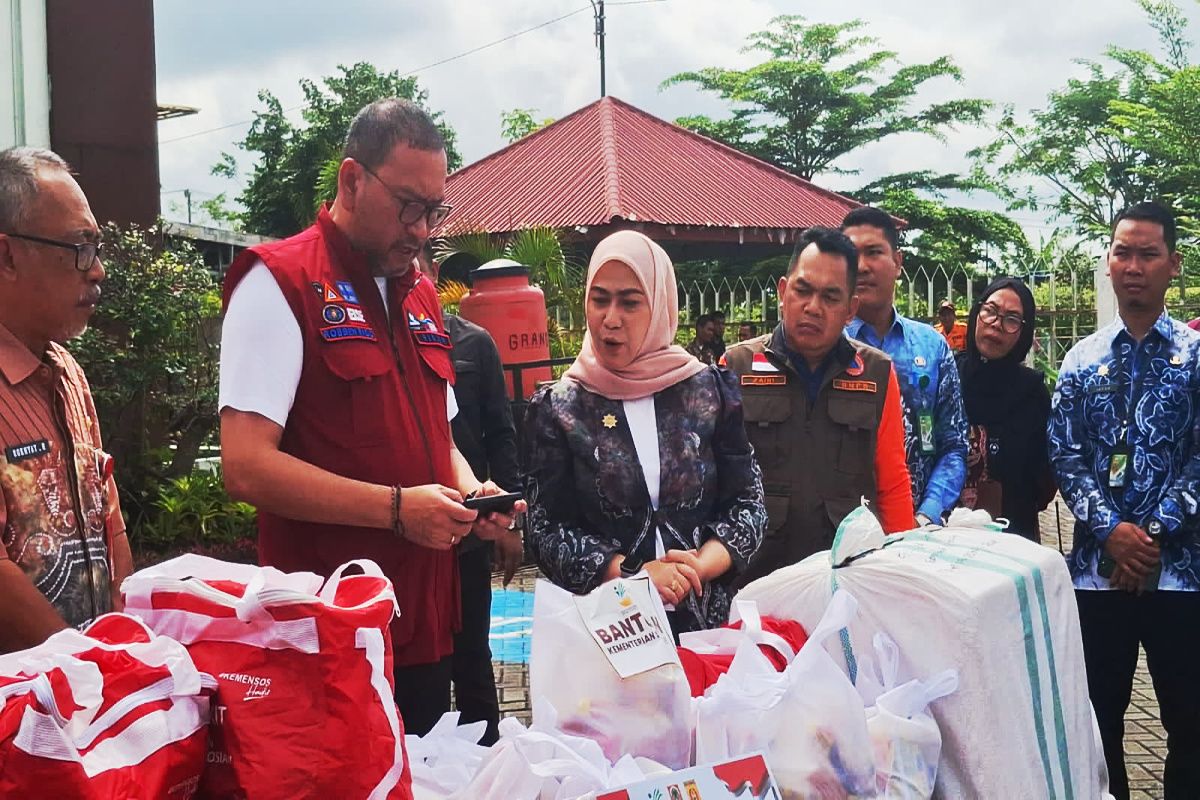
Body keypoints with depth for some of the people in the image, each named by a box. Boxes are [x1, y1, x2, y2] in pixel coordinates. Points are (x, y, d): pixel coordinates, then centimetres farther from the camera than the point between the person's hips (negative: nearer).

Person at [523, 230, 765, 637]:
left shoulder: (710, 390, 4)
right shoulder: (557, 408, 1)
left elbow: (748, 504, 5)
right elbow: (547, 531, -2)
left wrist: (698, 566, -11)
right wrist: (632, 573, -14)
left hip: (704, 618, 1)